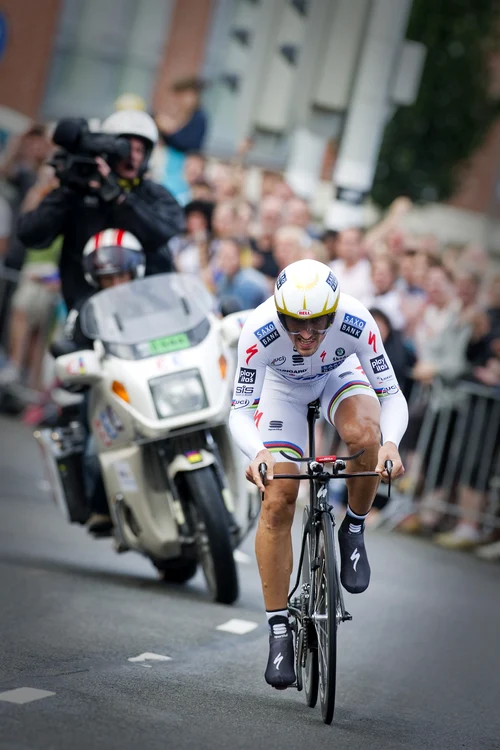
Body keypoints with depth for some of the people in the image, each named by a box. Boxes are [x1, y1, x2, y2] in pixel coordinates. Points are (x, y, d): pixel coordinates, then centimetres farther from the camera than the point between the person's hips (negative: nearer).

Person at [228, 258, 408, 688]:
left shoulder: (356, 322, -36)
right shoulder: (259, 331, -37)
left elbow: (392, 395, -30)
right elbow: (240, 412, -32)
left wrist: (390, 442, -50)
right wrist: (256, 452, -53)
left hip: (340, 376, 0)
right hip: (282, 386, 0)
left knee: (365, 436, -34)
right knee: (277, 503, -11)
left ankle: (354, 532, -6)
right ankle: (279, 632, -2)